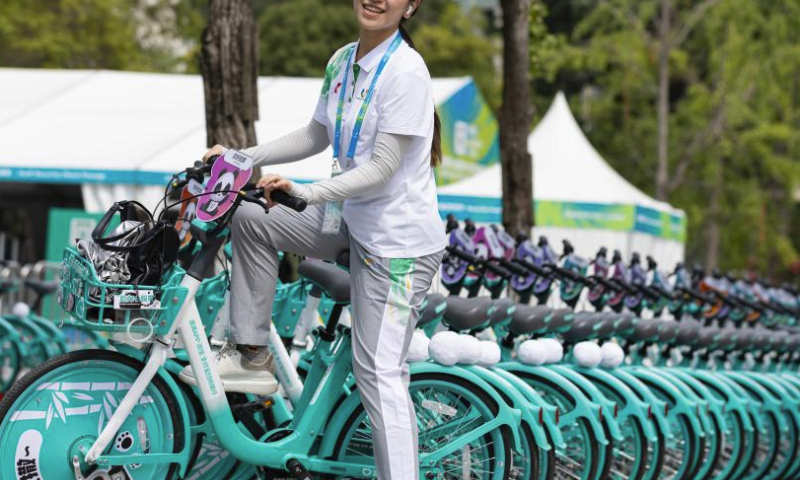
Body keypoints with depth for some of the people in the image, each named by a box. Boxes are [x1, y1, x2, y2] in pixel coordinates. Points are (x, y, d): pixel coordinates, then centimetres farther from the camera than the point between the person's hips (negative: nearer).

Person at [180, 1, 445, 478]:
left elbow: (382, 169, -23)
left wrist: (305, 192, -31)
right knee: (249, 218, 7)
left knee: (379, 372, -10)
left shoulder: (405, 71, -21)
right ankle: (252, 354, 14)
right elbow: (316, 137, 18)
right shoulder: (342, 61, 5)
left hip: (399, 242, -8)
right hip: (349, 220, 8)